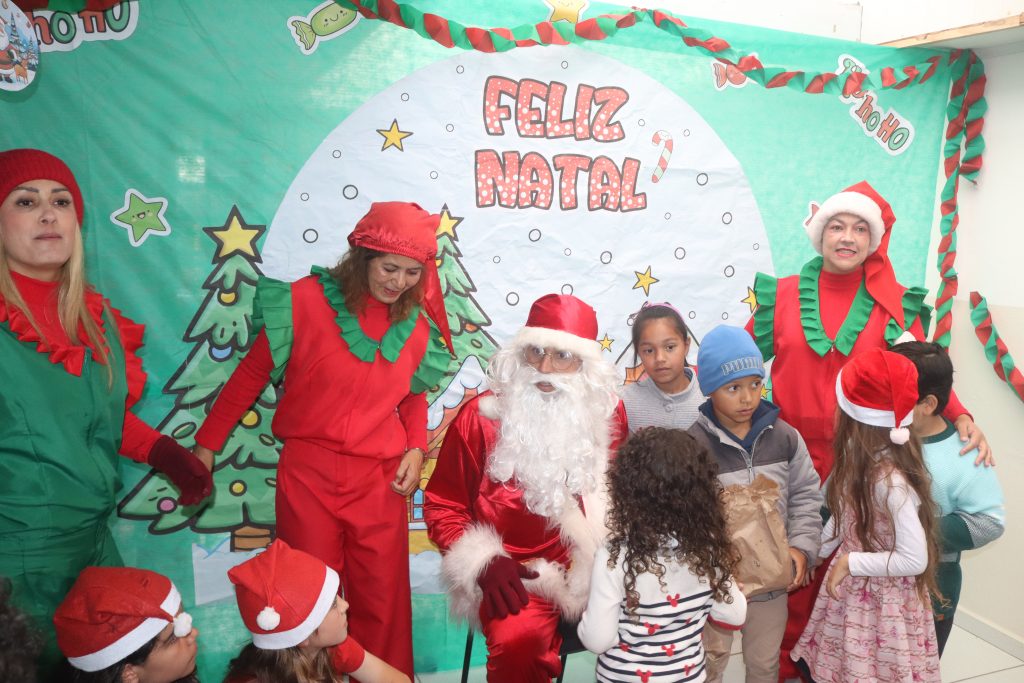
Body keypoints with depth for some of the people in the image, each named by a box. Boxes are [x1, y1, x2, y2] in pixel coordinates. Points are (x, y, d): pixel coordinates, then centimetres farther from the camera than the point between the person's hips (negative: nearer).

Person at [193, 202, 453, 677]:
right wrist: (207, 444, 1)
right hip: (308, 475, -2)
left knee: (383, 603, 12)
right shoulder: (308, 300, -10)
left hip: (380, 480, 3)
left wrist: (416, 448, -2)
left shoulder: (417, 327, 2)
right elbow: (251, 375, -2)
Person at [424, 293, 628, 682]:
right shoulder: (480, 417, -7)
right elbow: (443, 506, 1)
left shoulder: (607, 413, 2)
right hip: (517, 573, -3)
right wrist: (484, 563, -14)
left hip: (596, 566, 4)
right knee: (517, 642, -31)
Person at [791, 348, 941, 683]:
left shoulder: (890, 481, -30)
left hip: (881, 600, -8)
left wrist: (850, 562, -22)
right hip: (852, 589, 8)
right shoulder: (860, 459, -4)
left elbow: (915, 560, -28)